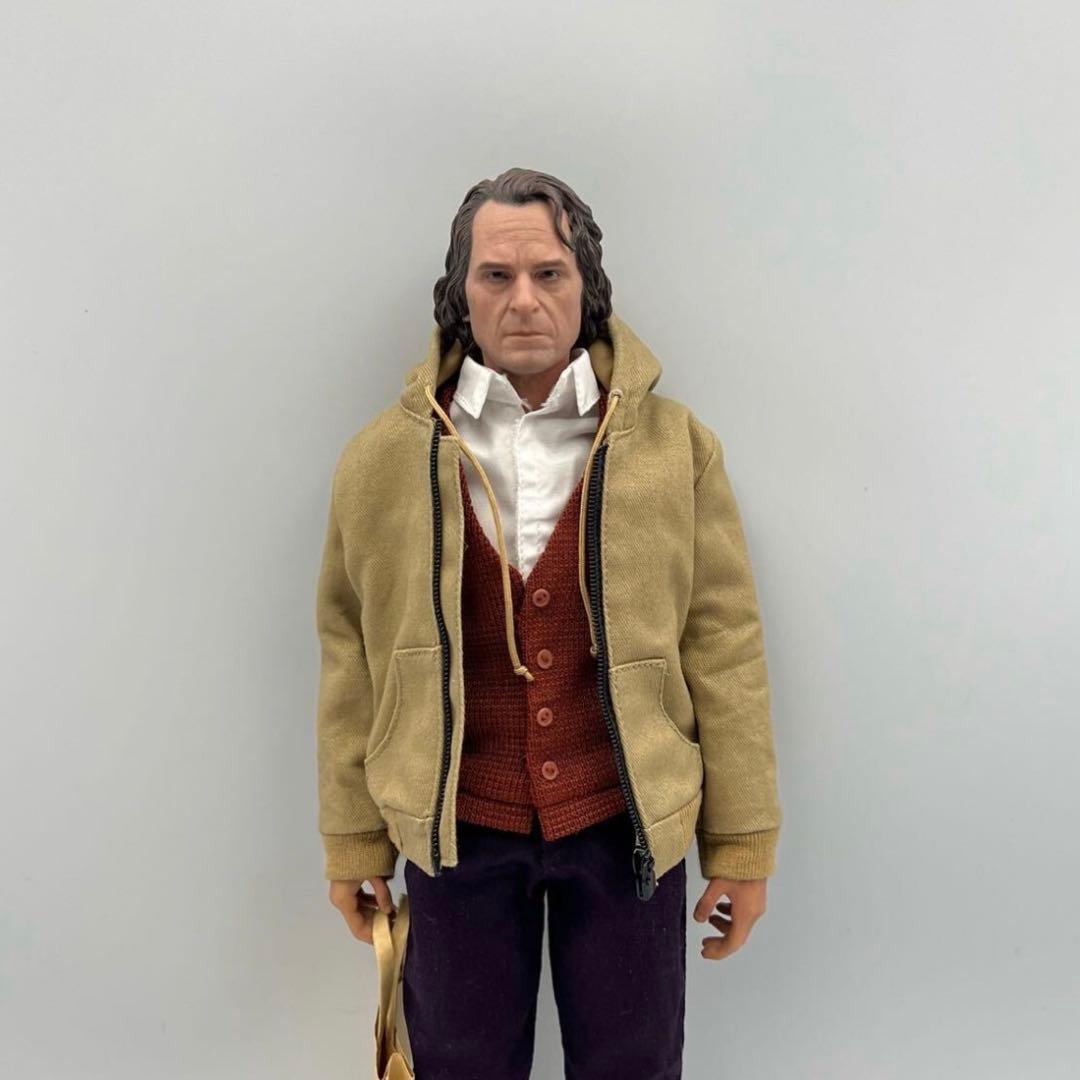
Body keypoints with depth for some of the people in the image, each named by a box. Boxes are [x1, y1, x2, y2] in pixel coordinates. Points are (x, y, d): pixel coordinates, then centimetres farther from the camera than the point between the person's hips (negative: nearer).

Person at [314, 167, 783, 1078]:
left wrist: (742, 844, -1)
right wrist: (353, 840, 5)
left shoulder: (675, 444, -4)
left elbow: (724, 647, -3)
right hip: (454, 829, 1)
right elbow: (353, 664, 1)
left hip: (628, 826, 0)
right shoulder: (384, 458, -4)